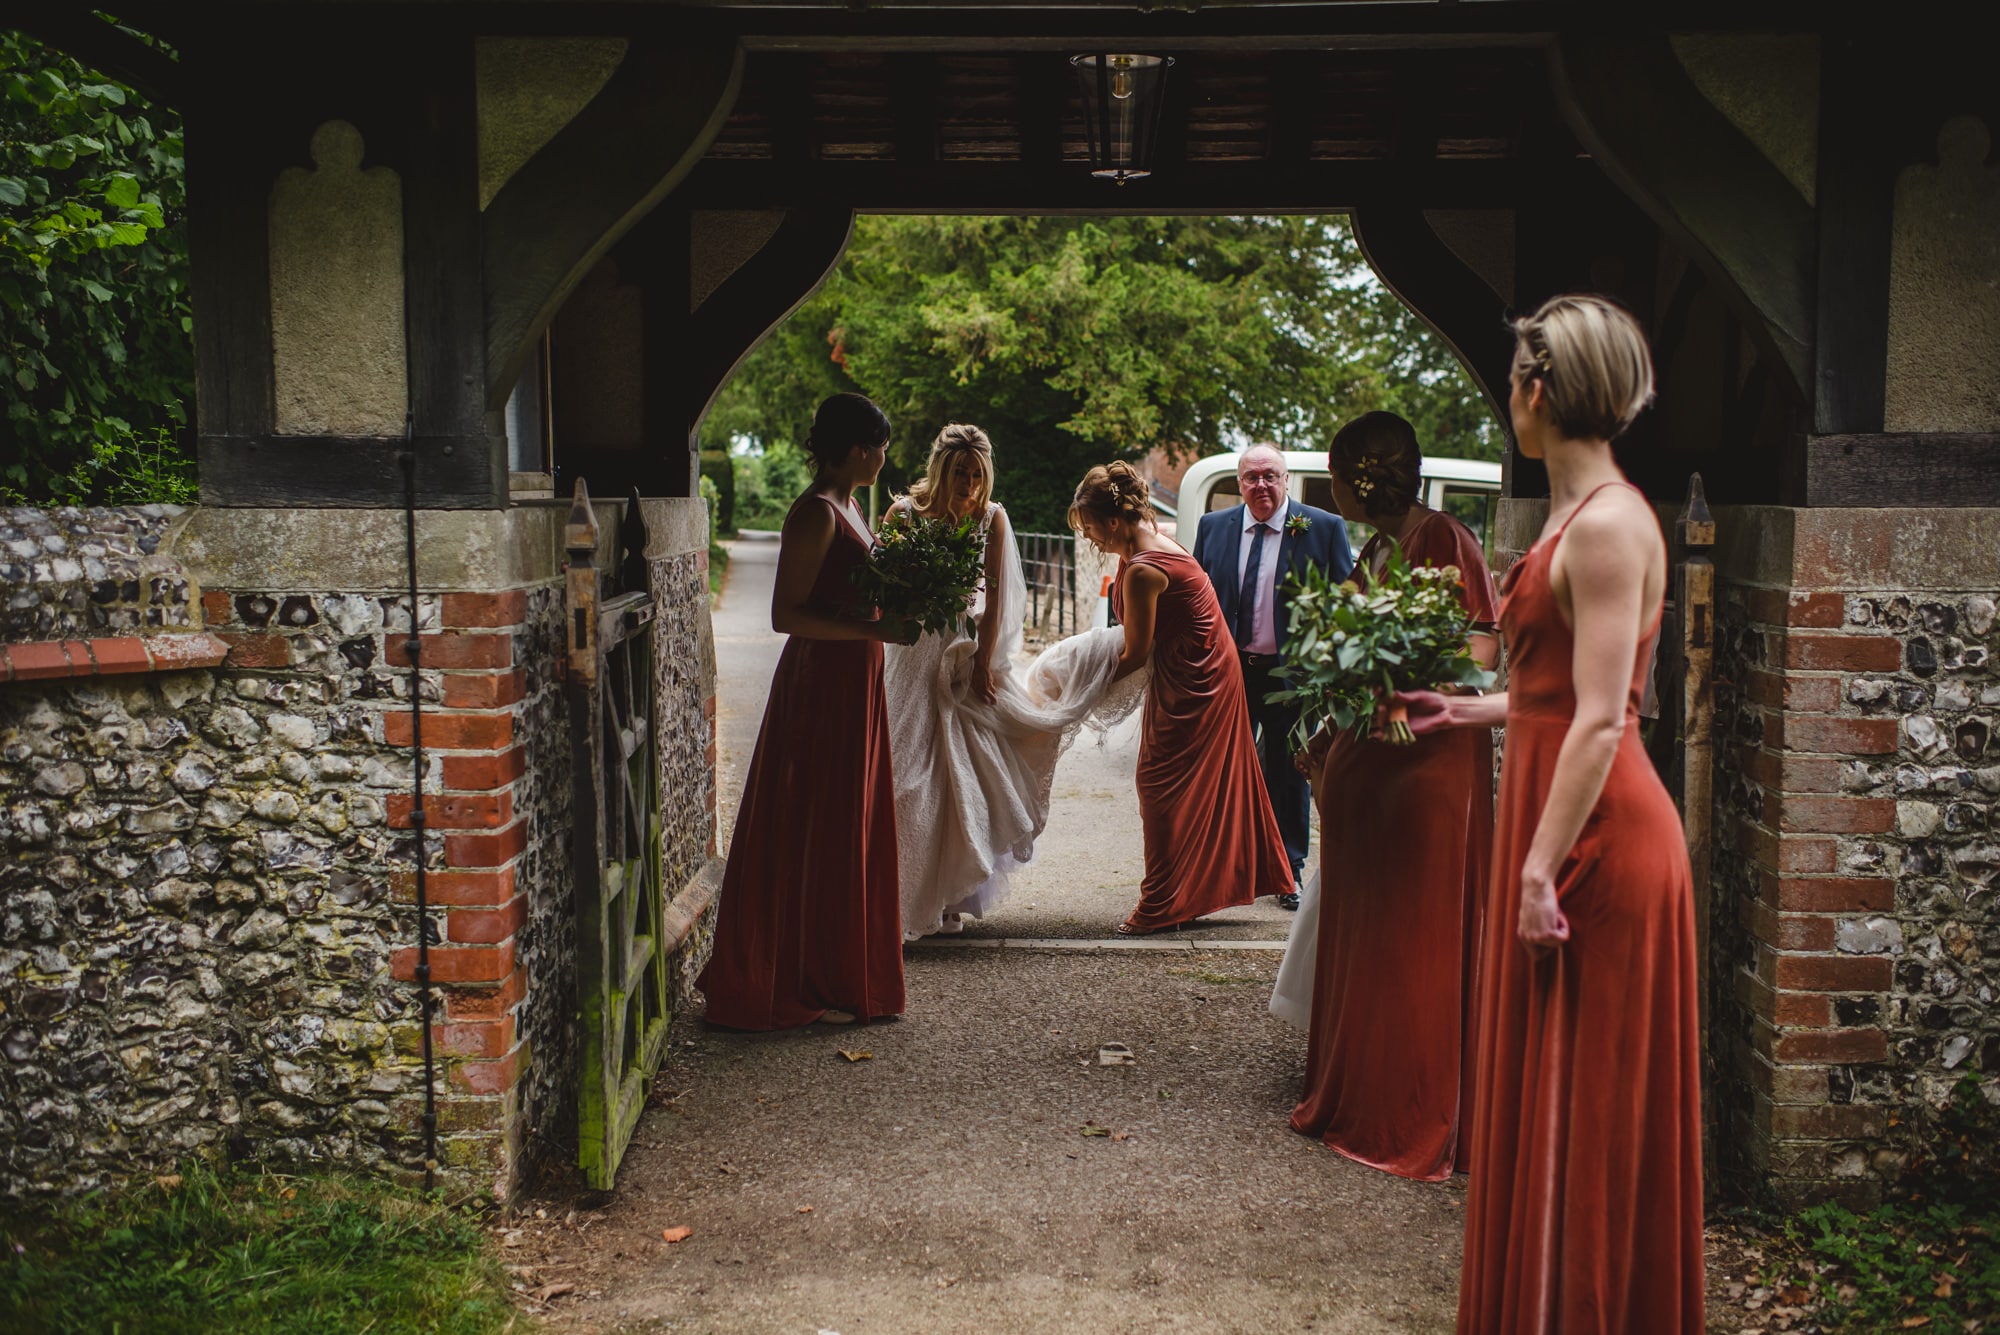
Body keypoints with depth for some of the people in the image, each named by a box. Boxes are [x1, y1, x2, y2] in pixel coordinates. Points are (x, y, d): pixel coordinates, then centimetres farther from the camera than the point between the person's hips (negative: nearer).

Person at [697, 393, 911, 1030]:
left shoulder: (843, 506, 13)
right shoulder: (816, 513, -17)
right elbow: (787, 614, -21)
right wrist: (876, 629, -22)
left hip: (852, 681, 10)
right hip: (823, 684, -10)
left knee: (849, 828, 15)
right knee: (817, 833, -1)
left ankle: (837, 973, 27)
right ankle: (806, 986, 9)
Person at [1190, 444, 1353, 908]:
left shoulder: (1324, 529, -4)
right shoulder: (1213, 527, 5)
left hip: (1292, 675, -2)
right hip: (1226, 671, 2)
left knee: (1289, 777, 8)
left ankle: (1287, 873, 22)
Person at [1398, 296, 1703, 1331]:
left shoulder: (1609, 523, -16)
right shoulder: (1575, 516, 14)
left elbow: (1600, 720, -21)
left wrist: (1541, 868, -22)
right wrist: (1471, 710, 30)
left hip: (1595, 836, -10)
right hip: (1555, 808, 10)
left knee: (1585, 1105, 2)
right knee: (1546, 1096, 16)